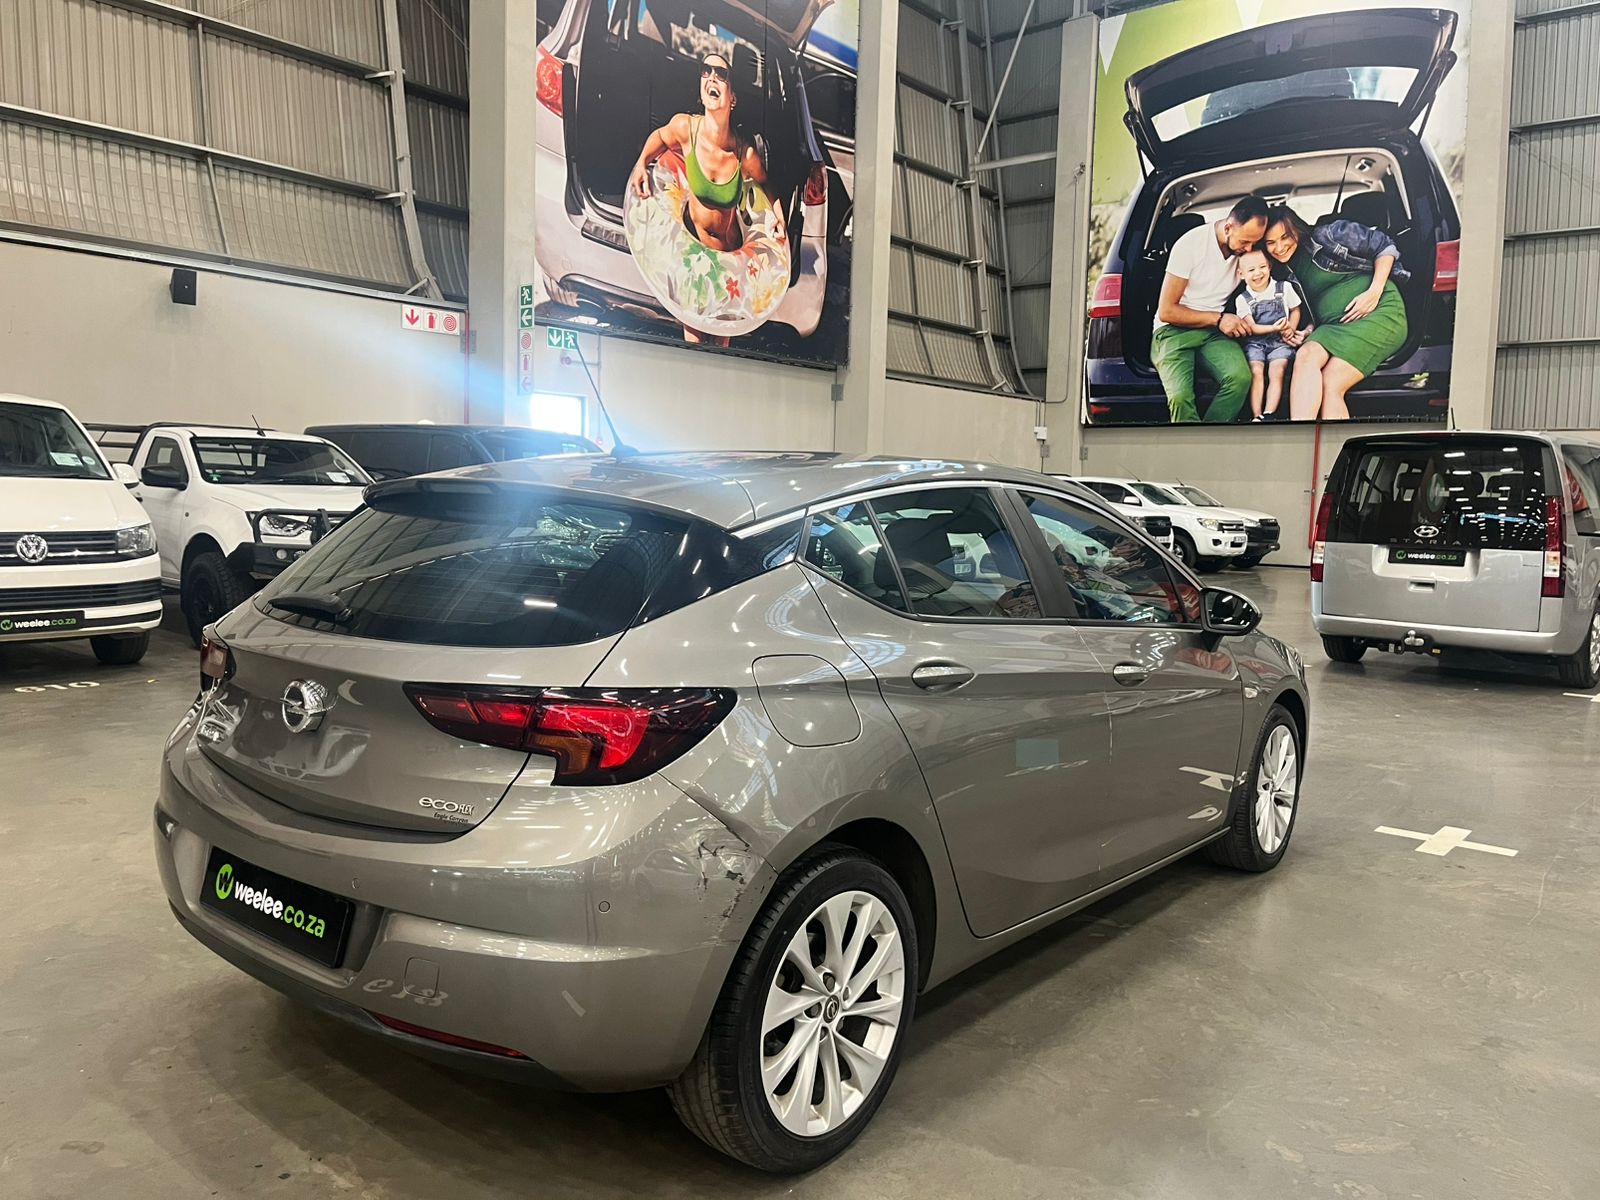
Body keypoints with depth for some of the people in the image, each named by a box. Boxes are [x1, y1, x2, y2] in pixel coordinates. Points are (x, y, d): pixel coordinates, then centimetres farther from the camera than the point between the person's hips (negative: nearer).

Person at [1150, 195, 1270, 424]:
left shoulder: (1247, 248, 2)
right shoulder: (1190, 244, -12)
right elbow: (1166, 311, -9)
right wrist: (1218, 319, -12)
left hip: (1214, 332, 4)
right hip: (1174, 330, -4)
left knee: (1241, 377, -31)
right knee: (1180, 396, -34)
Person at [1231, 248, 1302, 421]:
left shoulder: (1284, 287, 4)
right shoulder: (1242, 299, 2)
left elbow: (1295, 310, 15)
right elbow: (1251, 327, -2)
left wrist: (1291, 328, -6)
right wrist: (1274, 327, -18)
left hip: (1280, 341, 0)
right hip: (1255, 342, 0)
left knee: (1276, 371, -22)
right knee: (1256, 371, -23)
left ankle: (1269, 415, -28)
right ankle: (1256, 416, -25)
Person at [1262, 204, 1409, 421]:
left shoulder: (1325, 236, -2)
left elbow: (1385, 246, 0)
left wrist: (1374, 292, -11)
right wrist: (1308, 330, 1)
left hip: (1379, 312, -5)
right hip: (1333, 325, 5)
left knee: (1331, 384, -25)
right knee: (1306, 355, -29)